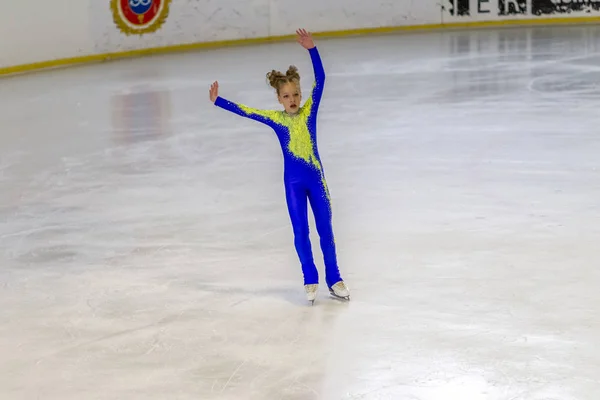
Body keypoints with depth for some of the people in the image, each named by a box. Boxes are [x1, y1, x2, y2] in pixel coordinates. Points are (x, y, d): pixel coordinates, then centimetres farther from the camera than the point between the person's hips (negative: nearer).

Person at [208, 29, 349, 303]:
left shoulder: (309, 111, -3)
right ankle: (310, 280, 15)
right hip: (293, 180, 0)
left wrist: (311, 49, -21)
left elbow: (320, 79, -11)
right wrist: (217, 101, -2)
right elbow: (243, 111, 1)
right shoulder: (275, 118, -1)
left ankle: (334, 280, 17)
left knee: (325, 229, 8)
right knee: (300, 231, 4)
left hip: (316, 177, 0)